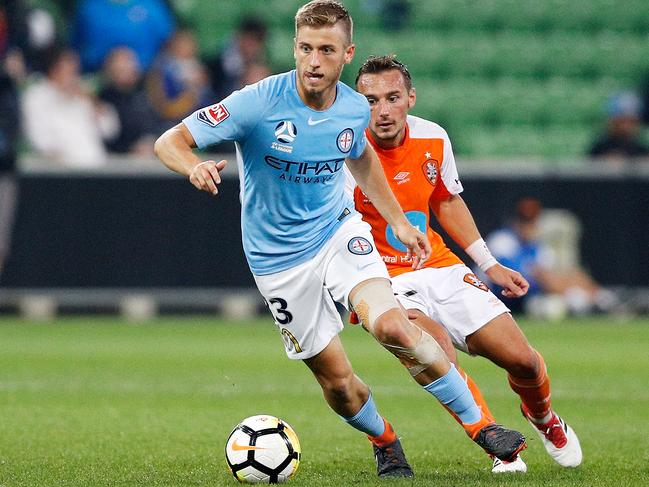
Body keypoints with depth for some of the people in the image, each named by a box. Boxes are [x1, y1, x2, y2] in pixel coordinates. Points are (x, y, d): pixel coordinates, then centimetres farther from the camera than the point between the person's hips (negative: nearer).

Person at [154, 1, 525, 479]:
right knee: (337, 380, -1)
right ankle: (385, 442, 31)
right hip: (279, 257, -2)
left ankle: (480, 425, -11)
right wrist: (195, 166, -44)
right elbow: (169, 142, -22)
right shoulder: (258, 103, -22)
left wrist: (399, 221, 16)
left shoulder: (355, 108, -7)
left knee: (393, 325, -24)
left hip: (338, 229, 2)